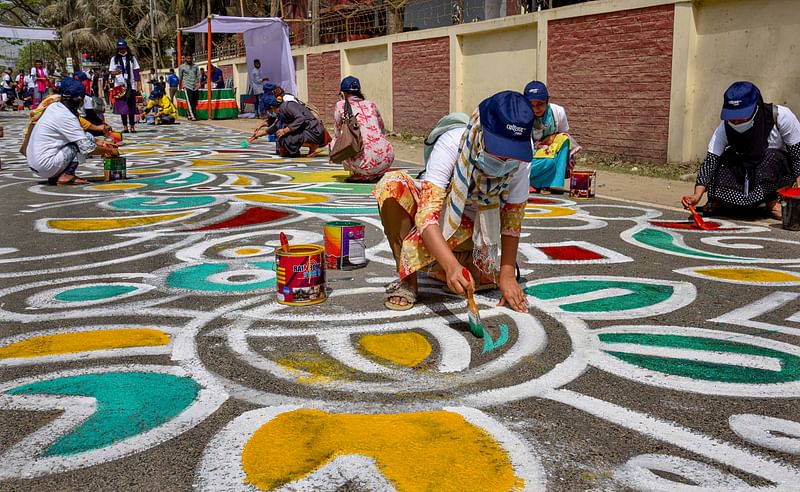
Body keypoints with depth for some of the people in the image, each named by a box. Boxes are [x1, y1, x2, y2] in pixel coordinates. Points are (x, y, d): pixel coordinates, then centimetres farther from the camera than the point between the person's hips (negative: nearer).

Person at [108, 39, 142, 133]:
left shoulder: (132, 58, 10)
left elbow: (136, 72, 10)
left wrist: (138, 84, 2)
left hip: (131, 86, 0)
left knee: (131, 106, -1)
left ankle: (132, 126, 4)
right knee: (122, 106, -2)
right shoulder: (114, 59, 8)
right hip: (120, 86, 0)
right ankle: (125, 126, 2)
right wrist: (114, 73, -20)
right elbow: (111, 72, 4)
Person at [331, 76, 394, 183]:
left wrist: (332, 145, 43)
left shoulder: (341, 105, 10)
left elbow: (338, 134, 21)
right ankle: (377, 175, 16)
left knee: (334, 143, 21)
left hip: (367, 162, -4)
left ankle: (361, 176, 8)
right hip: (387, 160, 4)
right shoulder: (371, 104, 20)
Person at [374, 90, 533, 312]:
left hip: (470, 226, 3)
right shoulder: (451, 144, -33)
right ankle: (407, 280, -21)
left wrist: (507, 275, -16)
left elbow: (512, 220, -11)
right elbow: (426, 217, -42)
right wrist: (452, 265, -57)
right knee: (392, 185, -34)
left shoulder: (520, 161, -24)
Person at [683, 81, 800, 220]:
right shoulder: (724, 127, -18)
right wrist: (697, 195, -40)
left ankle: (771, 199, -12)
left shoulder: (780, 116, -22)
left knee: (771, 157, -34)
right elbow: (710, 161, -26)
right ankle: (720, 200, -6)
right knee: (726, 159, -27)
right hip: (747, 174, 2)